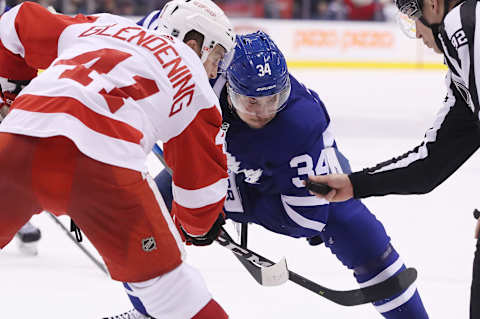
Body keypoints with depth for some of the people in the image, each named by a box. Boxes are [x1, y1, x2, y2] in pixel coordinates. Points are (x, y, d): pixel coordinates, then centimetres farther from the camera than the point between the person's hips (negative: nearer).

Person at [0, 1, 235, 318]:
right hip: (102, 160, -4)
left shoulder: (99, 26, 31)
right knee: (155, 268, 15)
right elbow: (203, 173, 26)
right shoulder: (195, 86, 22)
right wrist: (198, 227, 44)